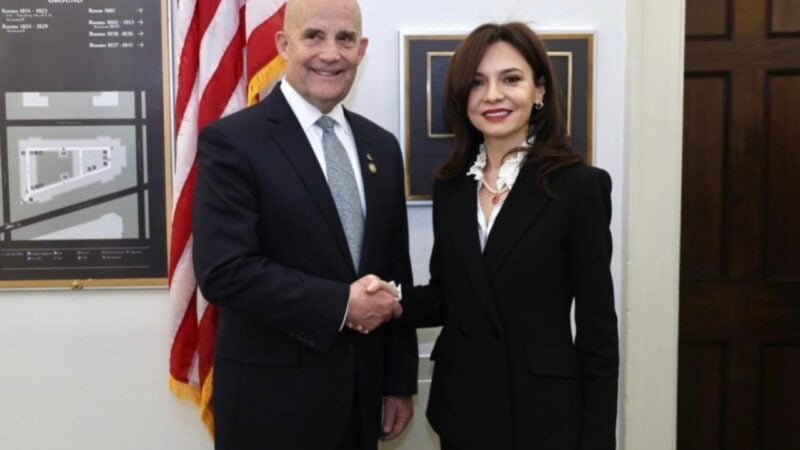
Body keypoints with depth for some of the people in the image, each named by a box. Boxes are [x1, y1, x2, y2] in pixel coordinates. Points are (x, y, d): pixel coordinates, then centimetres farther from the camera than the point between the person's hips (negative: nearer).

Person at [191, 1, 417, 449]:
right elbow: (223, 271, -19)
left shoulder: (382, 145, 6)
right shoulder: (232, 141, -11)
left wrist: (400, 382, 9)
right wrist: (339, 304, -20)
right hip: (272, 398, -5)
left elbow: (395, 270, 8)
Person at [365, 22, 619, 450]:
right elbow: (447, 297, 8)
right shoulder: (450, 185, 3)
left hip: (543, 412, -4)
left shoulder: (579, 185, -11)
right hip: (460, 407, 4)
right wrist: (394, 299, -11)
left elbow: (598, 327, -9)